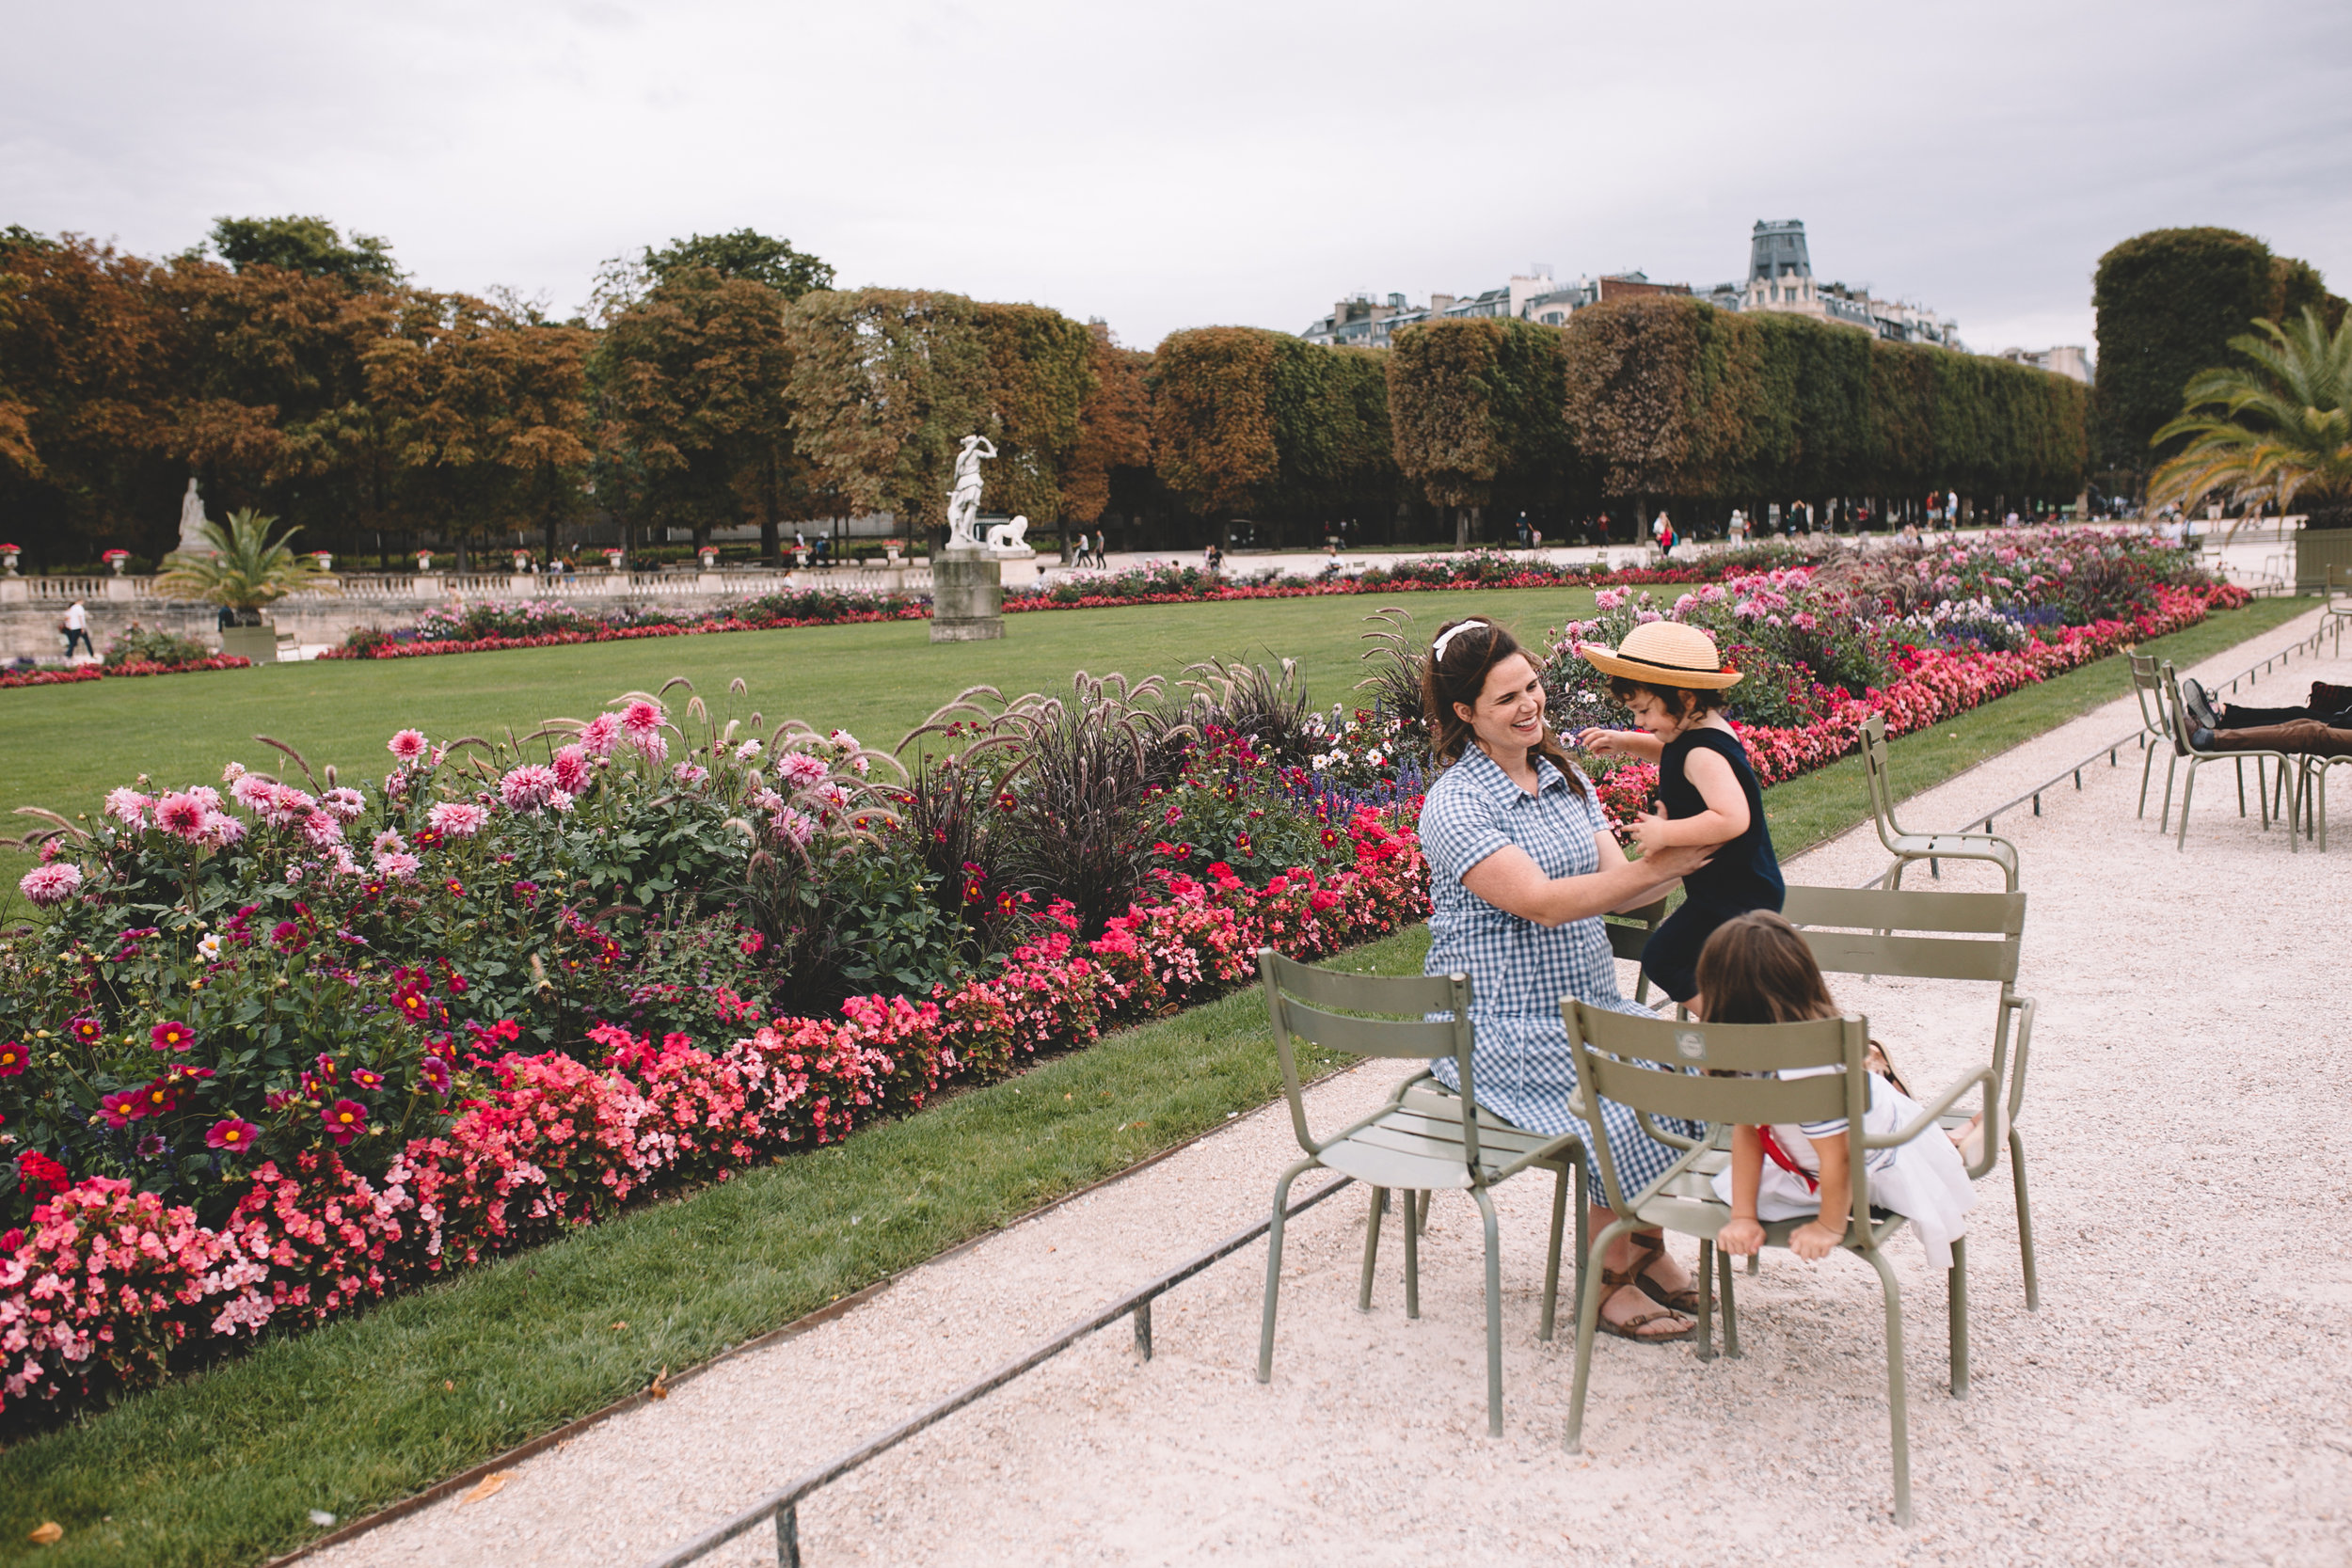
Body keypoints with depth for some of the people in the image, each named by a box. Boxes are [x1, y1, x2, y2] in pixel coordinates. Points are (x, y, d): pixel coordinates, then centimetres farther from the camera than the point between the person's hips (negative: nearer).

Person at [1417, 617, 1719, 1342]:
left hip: (1589, 1003, 7)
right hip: (1502, 1029, -7)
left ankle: (1647, 1242, 5)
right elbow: (1542, 903, -23)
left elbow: (1617, 884, 4)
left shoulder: (1563, 776, 10)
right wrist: (1652, 868, -30)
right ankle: (1608, 1280, -2)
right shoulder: (1455, 805, -14)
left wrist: (1683, 860, -16)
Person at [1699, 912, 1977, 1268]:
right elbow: (1746, 1129, -14)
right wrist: (1744, 1217, -13)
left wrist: (1829, 1227, -19)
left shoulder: (1807, 1073, -46)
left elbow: (1838, 1158, -35)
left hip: (1886, 1169, -5)